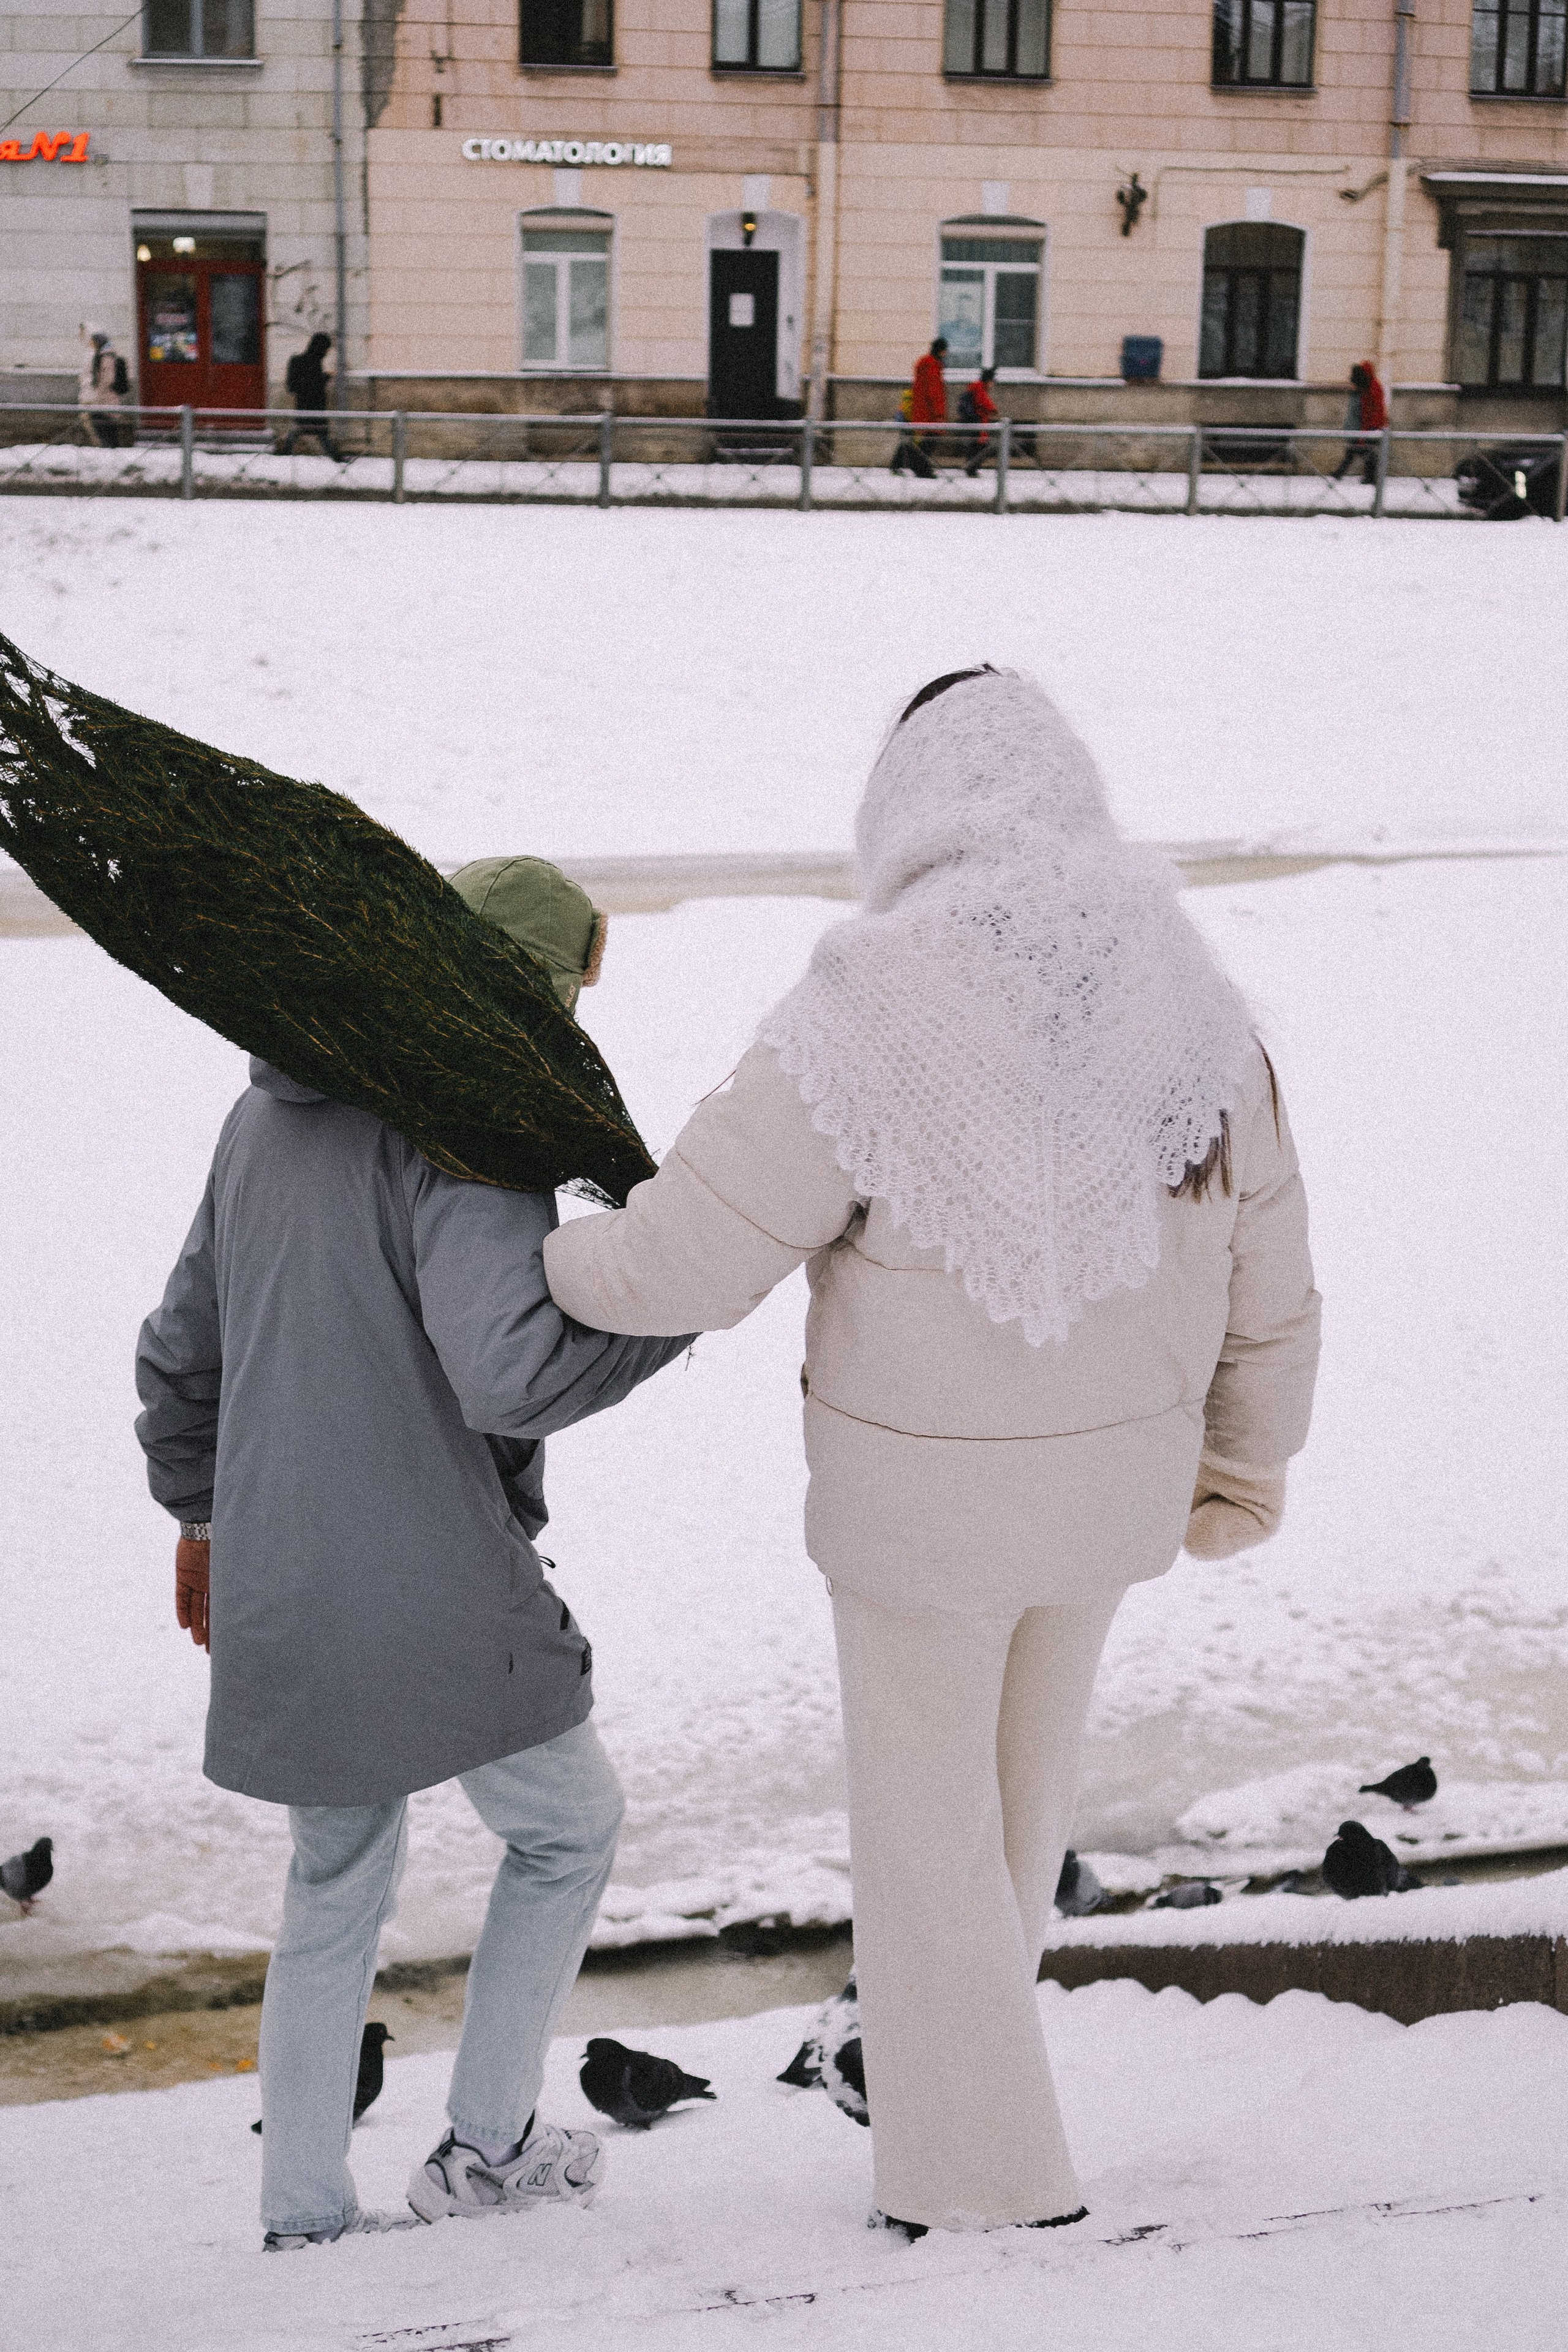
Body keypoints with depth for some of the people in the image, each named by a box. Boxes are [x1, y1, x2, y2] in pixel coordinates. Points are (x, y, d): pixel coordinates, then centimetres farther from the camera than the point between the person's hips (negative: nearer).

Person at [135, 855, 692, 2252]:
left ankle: (304, 2216, 27)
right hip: (436, 1598, -7)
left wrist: (201, 1515, 32)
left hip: (279, 1599, 8)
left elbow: (182, 1348, 19)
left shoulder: (268, 1121, 11)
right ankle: (489, 2145, 24)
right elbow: (511, 1371, -29)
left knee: (337, 1887, 21)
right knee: (568, 1826, 17)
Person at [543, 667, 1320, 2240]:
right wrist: (1246, 1465, 20)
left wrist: (545, 1264, 2)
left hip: (922, 1501, -5)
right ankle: (966, 2026, 52)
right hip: (1113, 1486, 6)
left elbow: (687, 1259, -20)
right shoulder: (1196, 1015, -6)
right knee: (1028, 1769, 28)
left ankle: (976, 2186, 26)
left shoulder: (870, 1017, -23)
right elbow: (1265, 1289, 3)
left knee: (926, 1827, 14)